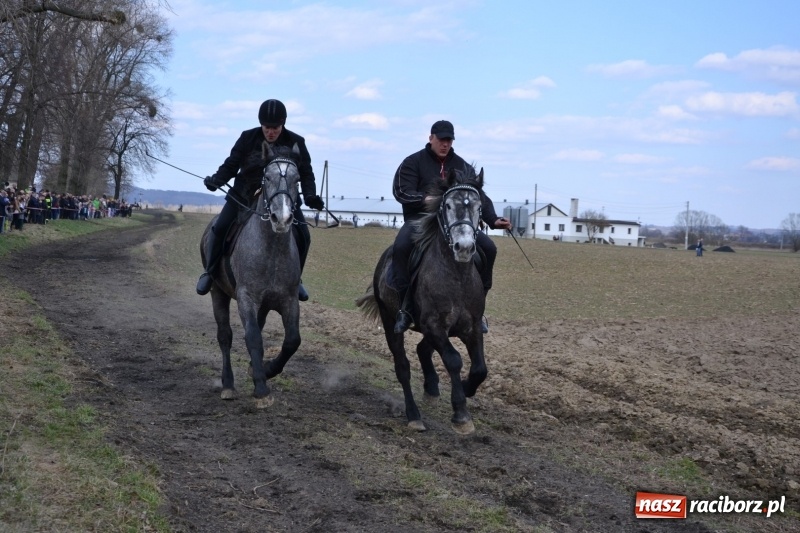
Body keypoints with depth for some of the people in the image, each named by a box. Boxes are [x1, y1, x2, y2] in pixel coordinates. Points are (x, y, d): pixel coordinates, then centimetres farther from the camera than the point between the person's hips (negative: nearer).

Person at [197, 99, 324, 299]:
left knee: (302, 236, -11)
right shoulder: (248, 138, -8)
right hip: (244, 195, 0)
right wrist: (216, 180, -24)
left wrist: (310, 195, -22)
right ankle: (210, 271, 9)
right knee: (219, 228, -13)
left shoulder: (296, 143, -7)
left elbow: (306, 173, -4)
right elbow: (231, 165, -4)